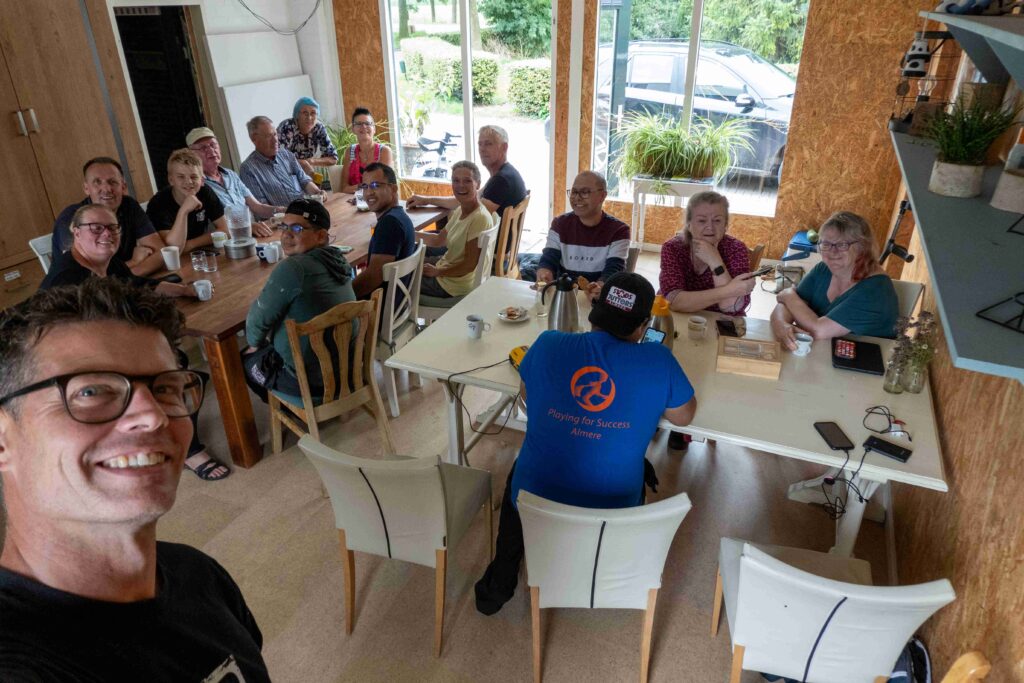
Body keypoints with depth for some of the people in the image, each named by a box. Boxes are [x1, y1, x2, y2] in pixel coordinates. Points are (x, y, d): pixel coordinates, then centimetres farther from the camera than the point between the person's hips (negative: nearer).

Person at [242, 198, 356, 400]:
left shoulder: (293, 268, -25)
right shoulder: (338, 260, 0)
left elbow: (259, 317, -14)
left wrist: (254, 343, 7)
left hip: (310, 381, -7)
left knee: (245, 359, 22)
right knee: (270, 344, 31)